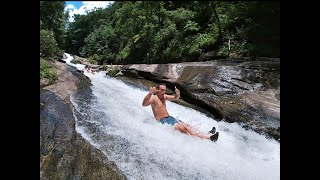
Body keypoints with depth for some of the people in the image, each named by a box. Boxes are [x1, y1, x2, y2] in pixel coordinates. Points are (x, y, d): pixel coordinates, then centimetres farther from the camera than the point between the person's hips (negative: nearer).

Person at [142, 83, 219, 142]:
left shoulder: (164, 96, 13)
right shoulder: (153, 98, -12)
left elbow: (175, 98, 18)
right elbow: (144, 104, -30)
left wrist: (178, 94, -7)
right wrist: (150, 93, -47)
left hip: (169, 118, 9)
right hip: (162, 121, -9)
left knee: (186, 125, -7)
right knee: (182, 128, -22)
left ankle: (207, 135, -15)